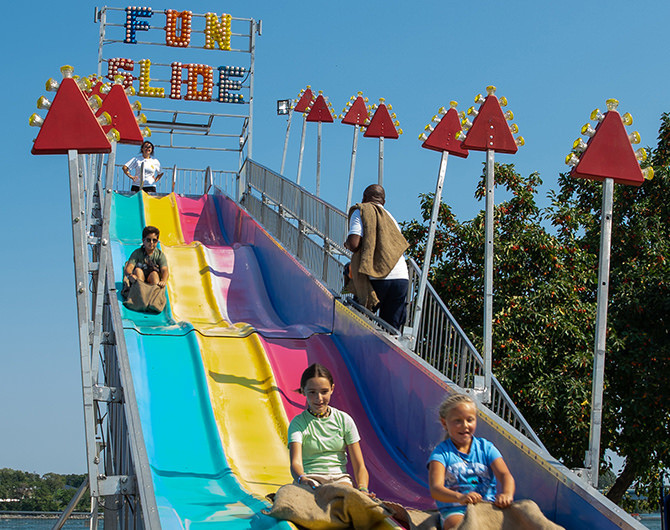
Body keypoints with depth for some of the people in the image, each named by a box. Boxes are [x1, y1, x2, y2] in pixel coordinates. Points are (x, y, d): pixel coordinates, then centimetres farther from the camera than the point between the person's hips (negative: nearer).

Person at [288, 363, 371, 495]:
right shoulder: (298, 423, 4)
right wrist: (302, 479, -40)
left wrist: (362, 489, -19)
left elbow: (359, 466, 5)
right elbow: (295, 462, -14)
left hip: (339, 478, 2)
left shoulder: (344, 420, 10)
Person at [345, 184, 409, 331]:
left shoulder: (361, 211, 6)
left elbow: (354, 244, -7)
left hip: (376, 279, -5)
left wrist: (346, 243, 14)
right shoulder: (390, 218, 25)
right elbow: (401, 246, 20)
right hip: (402, 278, 5)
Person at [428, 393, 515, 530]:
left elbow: (505, 475, -5)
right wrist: (460, 497, -39)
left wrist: (507, 494, -31)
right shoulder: (441, 452, -1)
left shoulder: (485, 448, 10)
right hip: (454, 511, -3)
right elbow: (435, 489, -16)